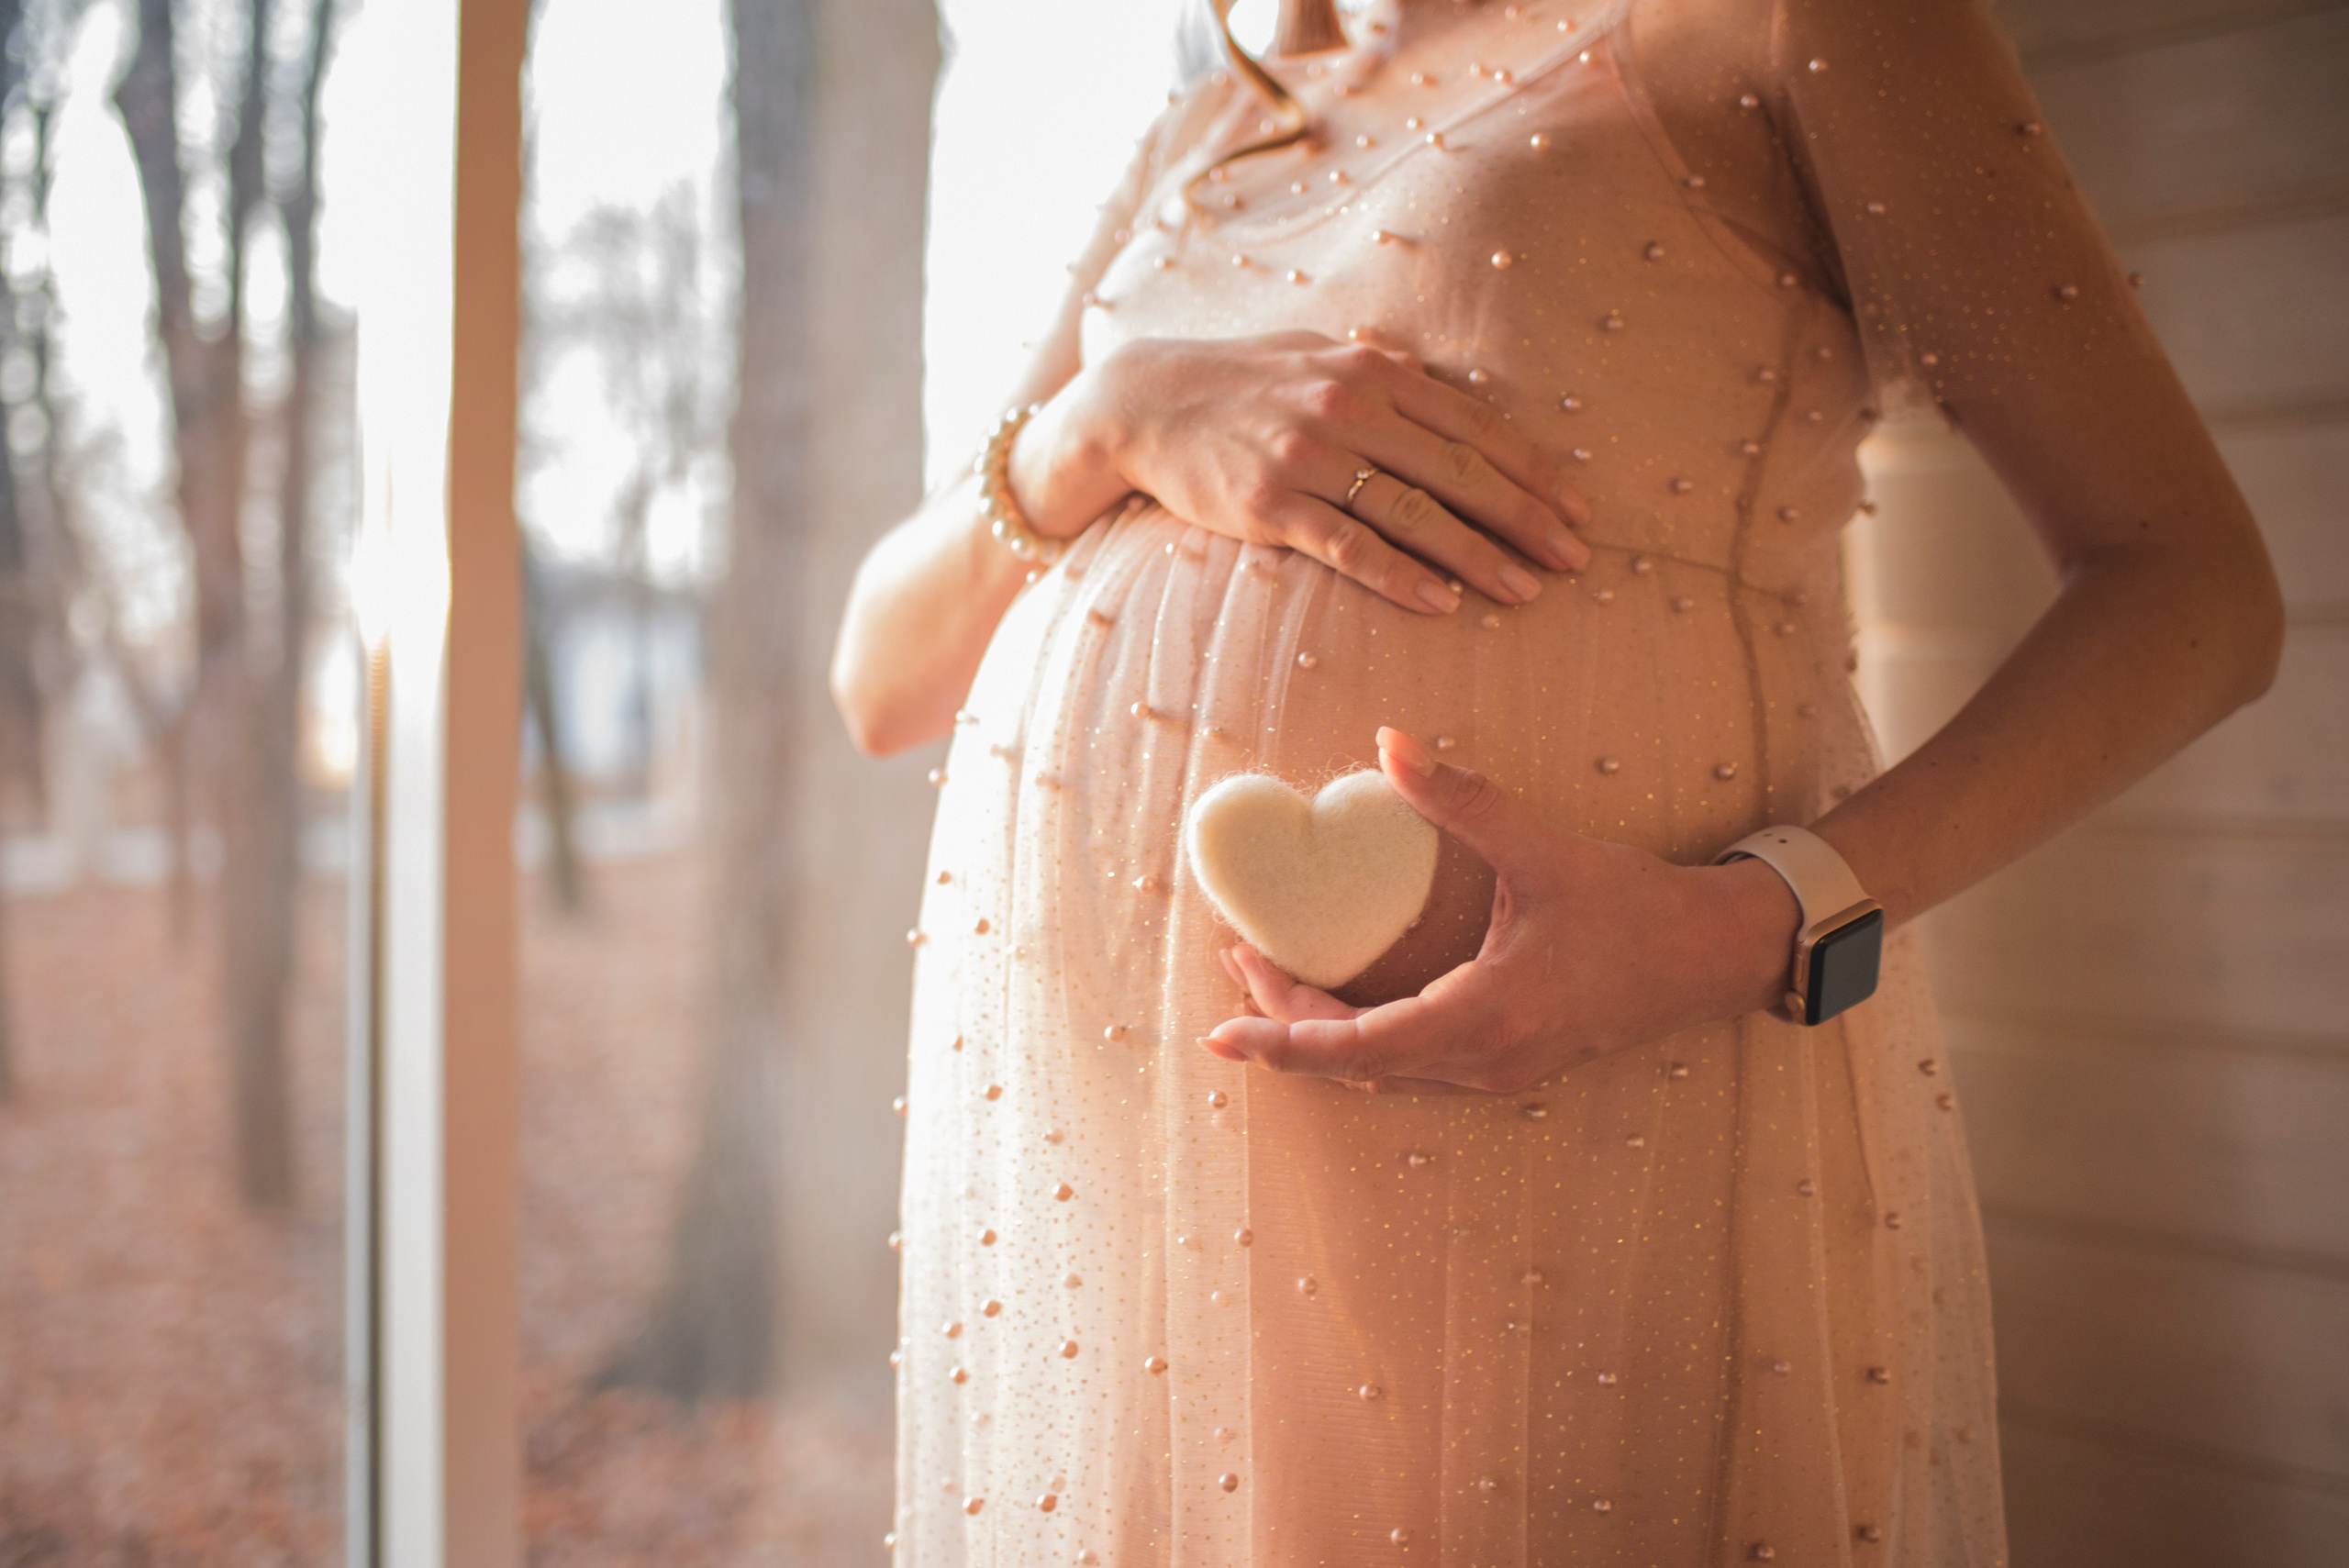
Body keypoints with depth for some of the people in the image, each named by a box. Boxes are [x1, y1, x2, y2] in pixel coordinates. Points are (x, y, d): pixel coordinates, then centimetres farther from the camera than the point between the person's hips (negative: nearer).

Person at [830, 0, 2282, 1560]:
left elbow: (2200, 586, -2)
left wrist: (1758, 934, -17)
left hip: (1580, 1090, -4)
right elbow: (885, 683, 12)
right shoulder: (1214, 127, 18)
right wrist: (1111, 422, -8)